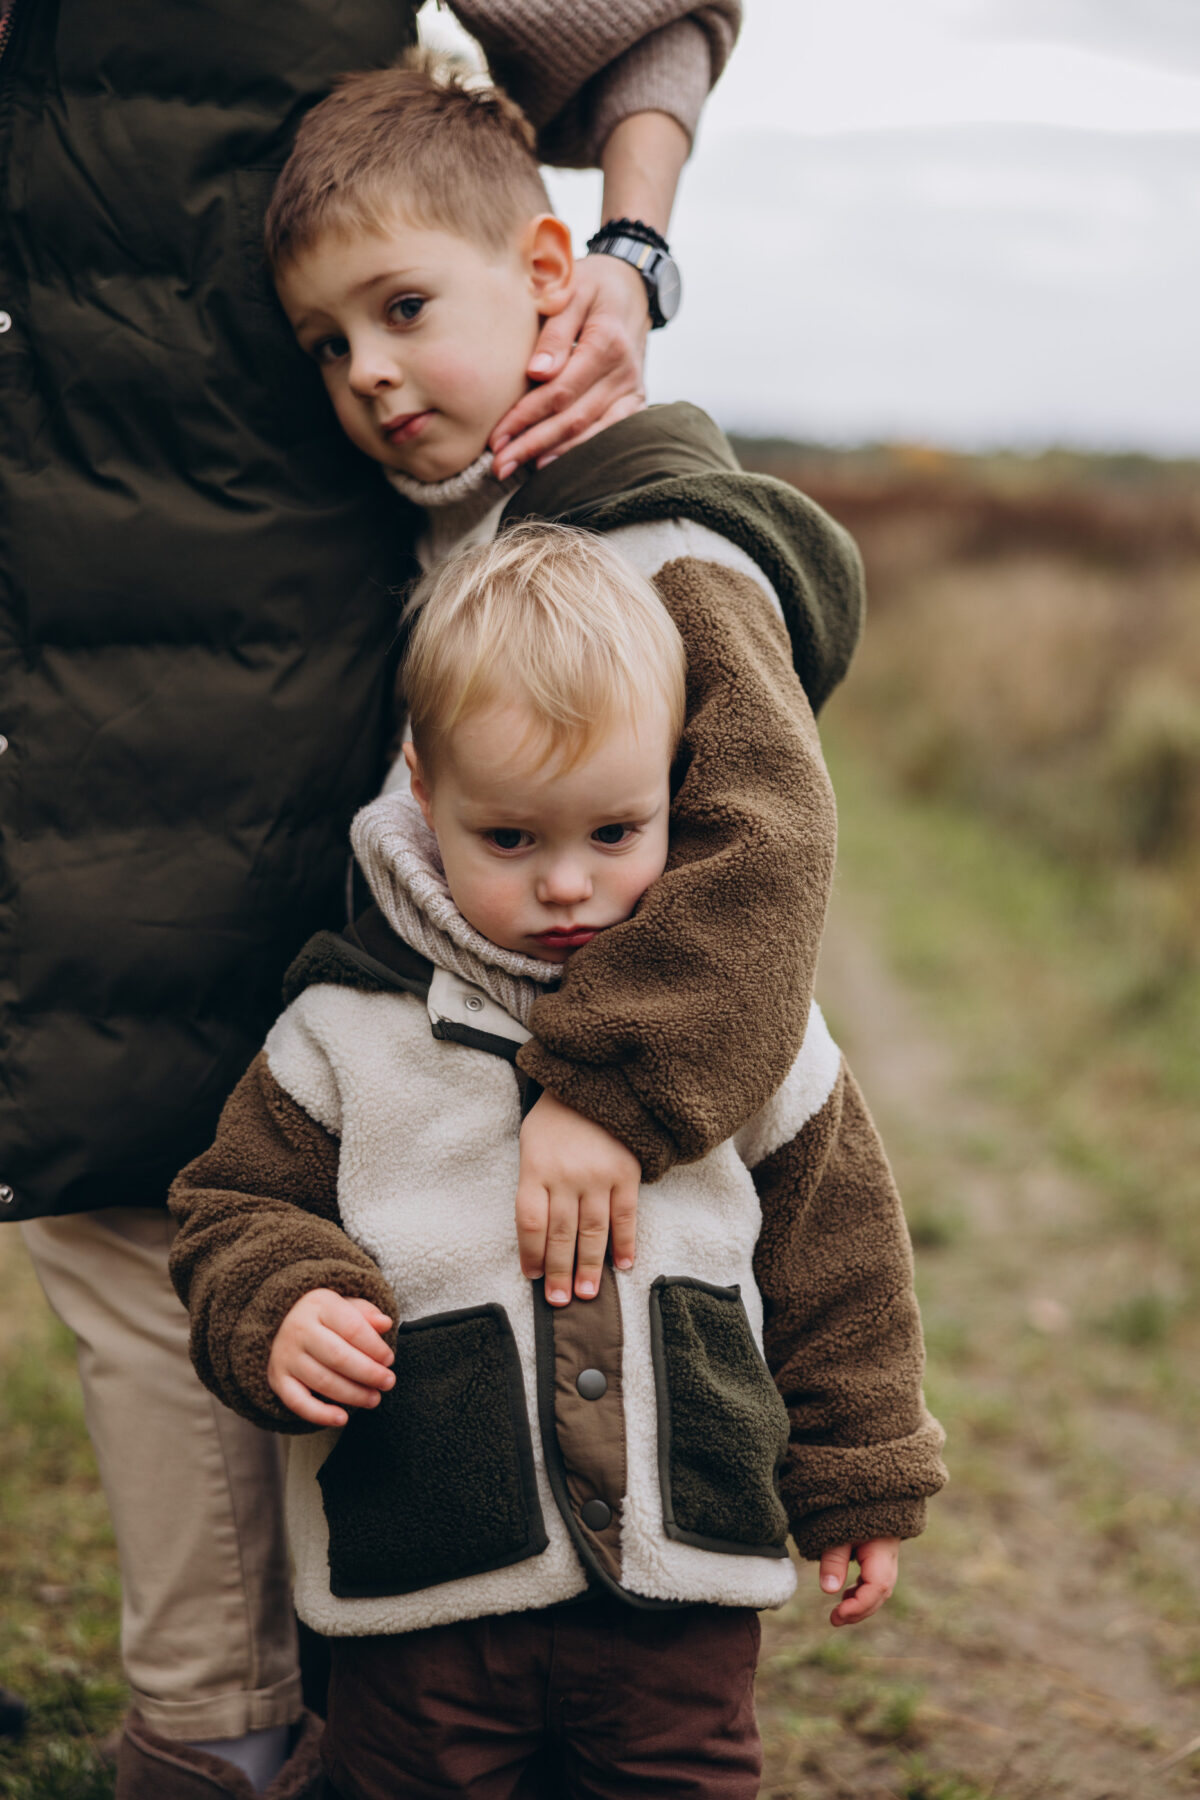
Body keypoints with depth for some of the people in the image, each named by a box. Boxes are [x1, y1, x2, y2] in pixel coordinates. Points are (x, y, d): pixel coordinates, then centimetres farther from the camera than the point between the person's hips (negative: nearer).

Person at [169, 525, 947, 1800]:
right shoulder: (349, 1026, -6)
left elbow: (836, 1255, 8)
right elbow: (234, 1211, 4)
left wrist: (859, 1483, 13)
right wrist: (281, 1314, -18)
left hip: (683, 1595, 1)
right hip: (424, 1594, 0)